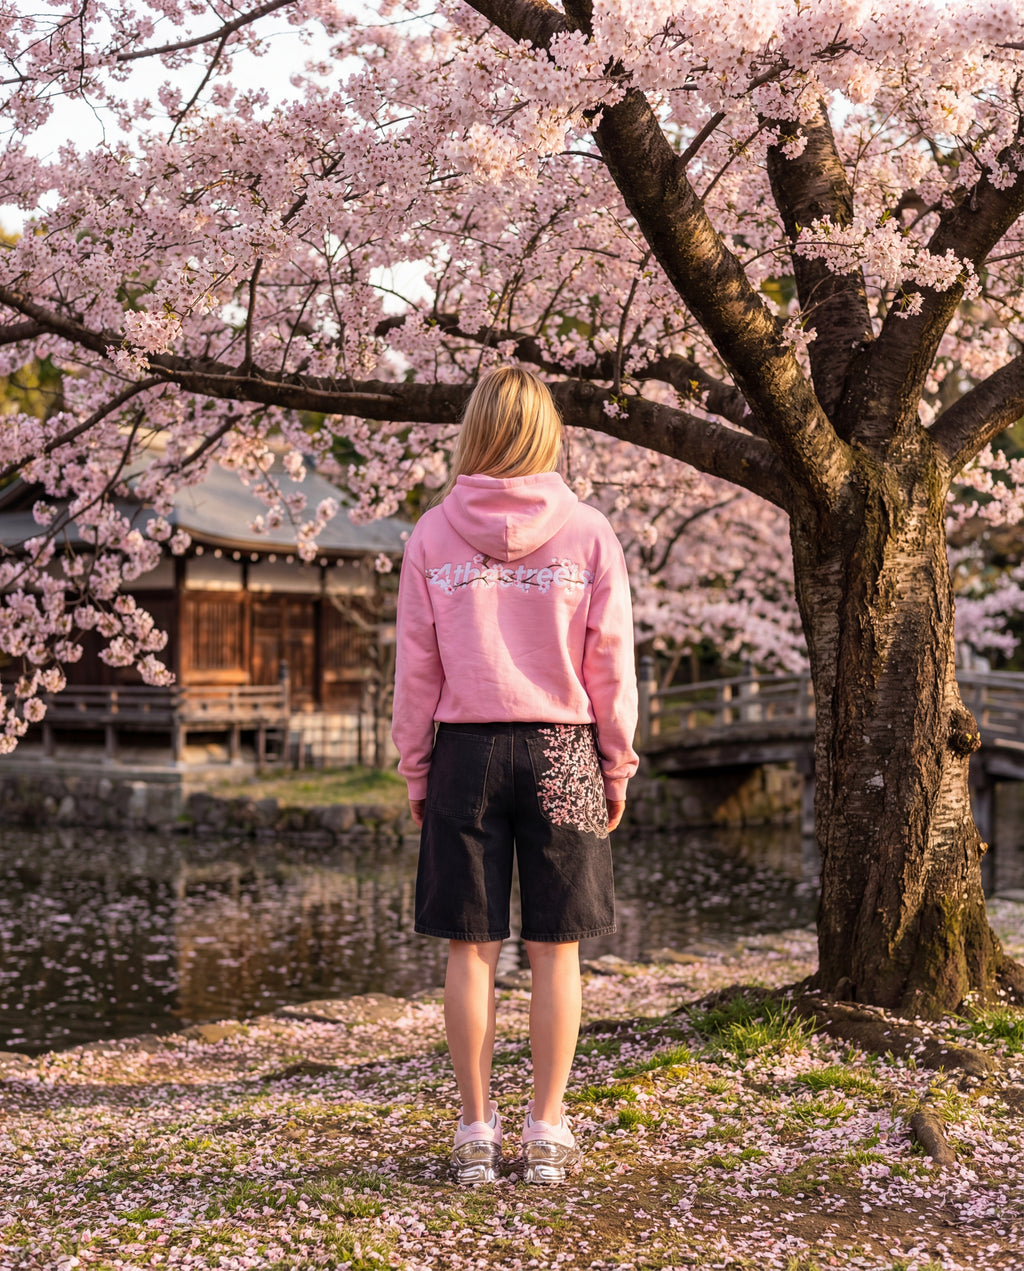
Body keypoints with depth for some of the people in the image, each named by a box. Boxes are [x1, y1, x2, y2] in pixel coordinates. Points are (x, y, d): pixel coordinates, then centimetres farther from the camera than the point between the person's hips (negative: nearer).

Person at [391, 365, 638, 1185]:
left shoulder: (434, 534, -1)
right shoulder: (588, 533, -3)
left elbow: (416, 667, 1)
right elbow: (610, 663, -1)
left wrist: (415, 771, 9)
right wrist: (618, 767, 8)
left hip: (465, 750, 1)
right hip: (562, 750, 0)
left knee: (472, 950, 7)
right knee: (555, 950, 7)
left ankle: (477, 1133, 12)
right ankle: (548, 1131, 12)